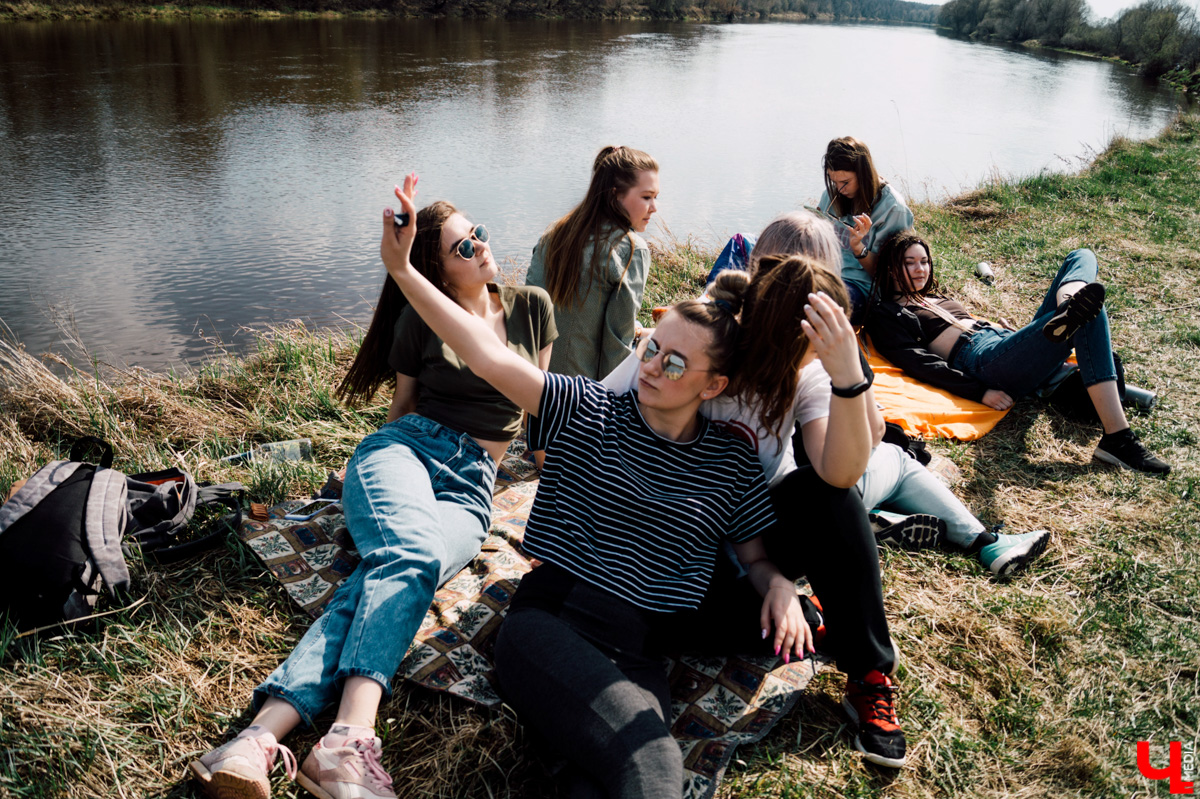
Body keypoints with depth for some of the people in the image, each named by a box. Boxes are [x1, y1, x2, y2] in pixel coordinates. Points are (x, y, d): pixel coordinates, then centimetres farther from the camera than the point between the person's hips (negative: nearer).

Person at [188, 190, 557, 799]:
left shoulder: (532, 308, 14)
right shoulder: (422, 318, 8)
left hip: (469, 486, 1)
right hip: (408, 447, -1)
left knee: (398, 572, -33)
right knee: (410, 554, -38)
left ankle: (268, 726, -48)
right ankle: (348, 740, -55)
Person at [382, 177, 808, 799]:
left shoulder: (733, 465, 8)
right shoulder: (589, 414, 2)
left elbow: (756, 557, 18)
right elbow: (489, 358, -8)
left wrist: (779, 585, -7)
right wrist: (402, 270, -15)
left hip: (638, 657, 3)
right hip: (547, 615, -2)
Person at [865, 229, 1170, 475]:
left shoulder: (935, 298, 34)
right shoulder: (885, 316, 6)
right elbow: (921, 364, -9)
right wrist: (981, 393, -20)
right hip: (985, 362, -9)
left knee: (1081, 258, 2)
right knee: (1091, 312, -27)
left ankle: (1070, 309, -35)